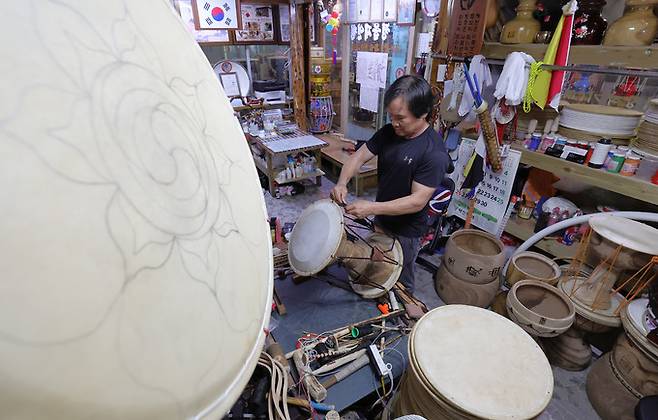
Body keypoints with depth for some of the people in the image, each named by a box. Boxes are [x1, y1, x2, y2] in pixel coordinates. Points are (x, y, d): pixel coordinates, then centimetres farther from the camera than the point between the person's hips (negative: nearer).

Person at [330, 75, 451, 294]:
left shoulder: (434, 153, -27)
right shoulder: (389, 132, -7)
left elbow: (418, 201, -29)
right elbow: (359, 156, -4)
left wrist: (373, 208, -35)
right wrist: (342, 182, -23)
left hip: (406, 230, -6)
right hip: (381, 219, 6)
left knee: (400, 282, 18)